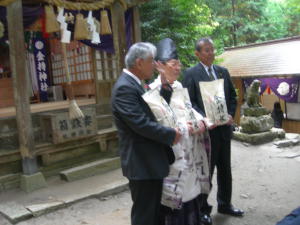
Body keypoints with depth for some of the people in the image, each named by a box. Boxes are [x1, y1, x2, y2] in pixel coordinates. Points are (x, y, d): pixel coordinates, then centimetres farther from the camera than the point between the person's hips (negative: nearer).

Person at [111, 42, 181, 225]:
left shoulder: (134, 84, 12)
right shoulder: (124, 88, -20)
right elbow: (141, 123, -27)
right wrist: (171, 134, -15)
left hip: (151, 160, 10)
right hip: (141, 163, -10)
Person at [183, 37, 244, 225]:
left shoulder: (223, 71, 11)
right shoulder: (191, 73, -6)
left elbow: (233, 96, 12)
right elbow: (189, 102, -11)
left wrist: (230, 115, -4)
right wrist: (204, 119, -22)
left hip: (224, 127, 6)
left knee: (225, 169, 17)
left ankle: (225, 204, 35)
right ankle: (202, 209, 22)